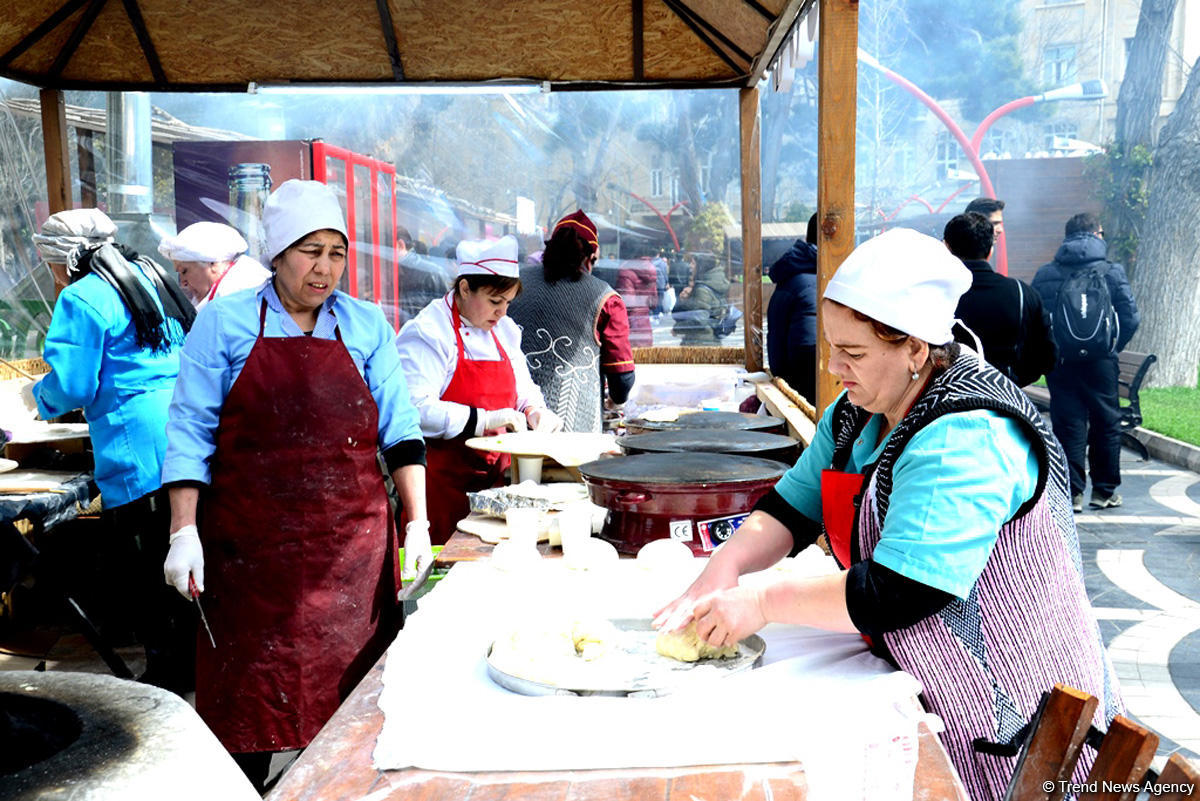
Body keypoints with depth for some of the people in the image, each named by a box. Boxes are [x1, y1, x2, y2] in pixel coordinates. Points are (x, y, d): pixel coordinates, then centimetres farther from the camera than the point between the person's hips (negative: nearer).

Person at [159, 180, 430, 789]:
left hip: (353, 544, 2)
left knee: (347, 681, 4)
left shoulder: (366, 326, 7)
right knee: (250, 687, 4)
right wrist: (184, 533, -6)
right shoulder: (225, 321, 2)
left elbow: (399, 430, 7)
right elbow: (191, 433, 1)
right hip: (251, 544, -1)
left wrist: (417, 522, 0)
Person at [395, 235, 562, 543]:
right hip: (444, 479, -6)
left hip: (494, 474, 7)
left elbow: (522, 388, 25)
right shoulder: (428, 332, -10)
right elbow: (415, 408, -20)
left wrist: (532, 411, 3)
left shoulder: (504, 330, 15)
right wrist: (482, 421, -23)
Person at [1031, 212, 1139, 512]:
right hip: (1100, 363, -1)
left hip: (1058, 361, 2)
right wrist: (1113, 348, 7)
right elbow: (1131, 317, -7)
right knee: (1106, 424, 11)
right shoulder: (1112, 271, -3)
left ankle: (1072, 492, 4)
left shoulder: (1045, 274, 2)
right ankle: (1105, 490, 18)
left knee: (1067, 425, 5)